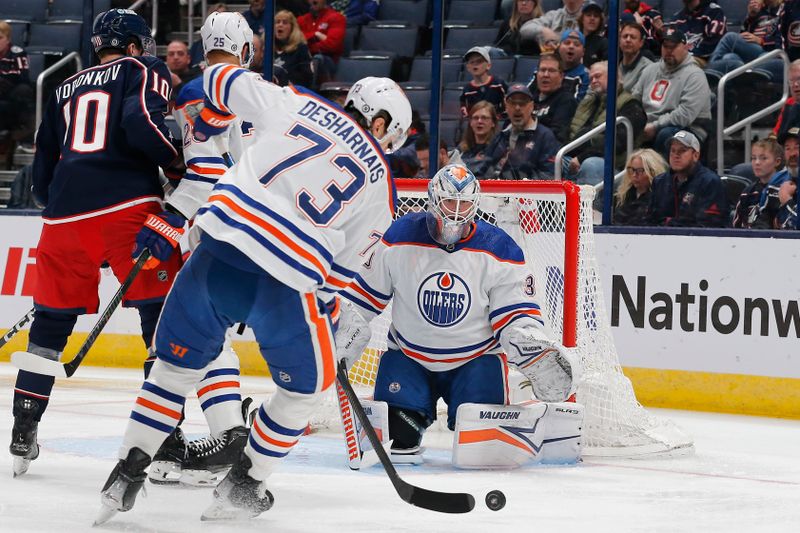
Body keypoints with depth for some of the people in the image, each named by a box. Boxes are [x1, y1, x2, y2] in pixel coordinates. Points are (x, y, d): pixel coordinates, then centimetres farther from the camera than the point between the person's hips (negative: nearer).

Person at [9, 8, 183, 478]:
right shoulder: (144, 71, 9)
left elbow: (42, 175, 26)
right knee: (165, 313, -2)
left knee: (51, 321, 17)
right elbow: (142, 125, -12)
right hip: (128, 207, -5)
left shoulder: (66, 90, 25)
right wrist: (180, 157, 1)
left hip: (65, 212, 5)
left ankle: (23, 437, 18)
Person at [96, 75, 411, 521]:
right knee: (309, 383, 22)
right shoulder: (380, 183, 12)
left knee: (179, 362, 20)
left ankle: (129, 469, 16)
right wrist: (326, 315, 29)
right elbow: (344, 266, 14)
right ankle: (244, 485, 23)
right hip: (287, 278, -2)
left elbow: (223, 79, 19)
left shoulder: (295, 103, 14)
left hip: (220, 248, 2)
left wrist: (205, 131, 38)